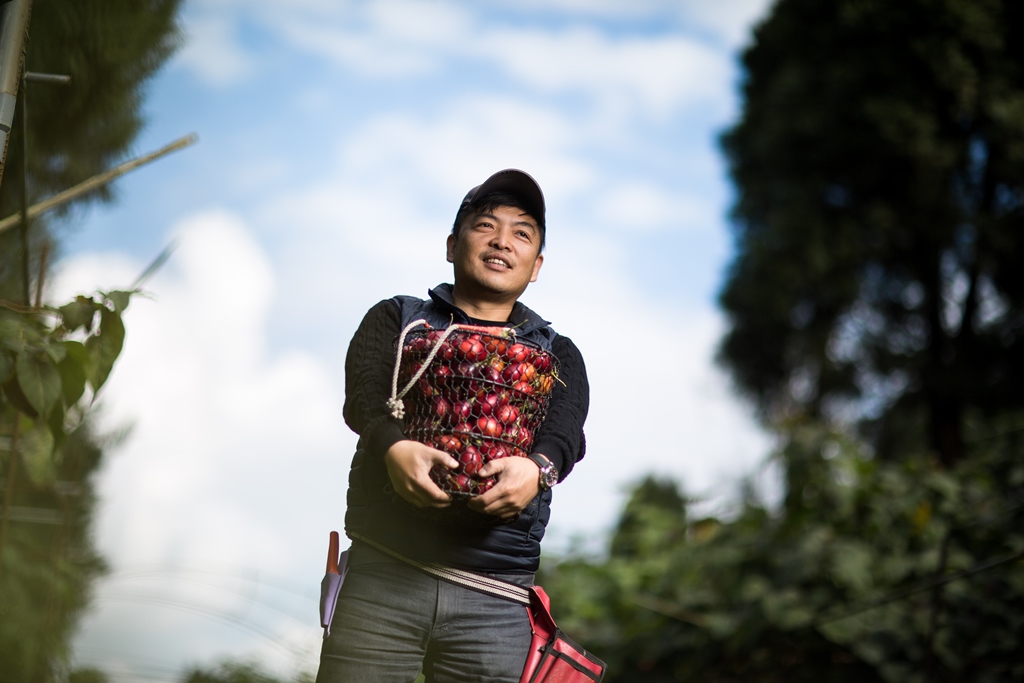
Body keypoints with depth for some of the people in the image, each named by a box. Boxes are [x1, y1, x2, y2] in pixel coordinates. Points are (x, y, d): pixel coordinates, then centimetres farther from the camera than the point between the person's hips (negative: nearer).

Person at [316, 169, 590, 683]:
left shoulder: (557, 356, 19)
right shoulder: (395, 319, 15)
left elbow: (565, 431, -2)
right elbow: (363, 397, -4)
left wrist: (538, 468, -27)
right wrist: (393, 447, -28)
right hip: (383, 573, -1)